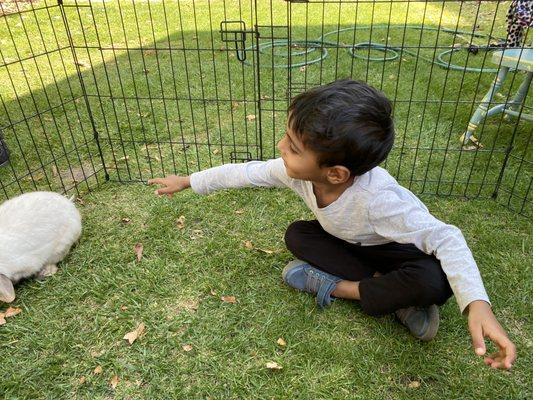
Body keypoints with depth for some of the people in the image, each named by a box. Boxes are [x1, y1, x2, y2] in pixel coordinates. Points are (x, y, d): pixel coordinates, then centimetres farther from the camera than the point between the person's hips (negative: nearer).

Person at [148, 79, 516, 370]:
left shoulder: (377, 198, -43)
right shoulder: (297, 170, -27)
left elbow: (445, 238, -38)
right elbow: (246, 172, -14)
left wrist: (478, 304, -50)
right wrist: (186, 181, -5)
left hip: (400, 250, -5)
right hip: (352, 245, 6)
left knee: (435, 282, -34)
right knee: (297, 235, -17)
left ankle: (338, 287, -14)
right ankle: (394, 293, -12)